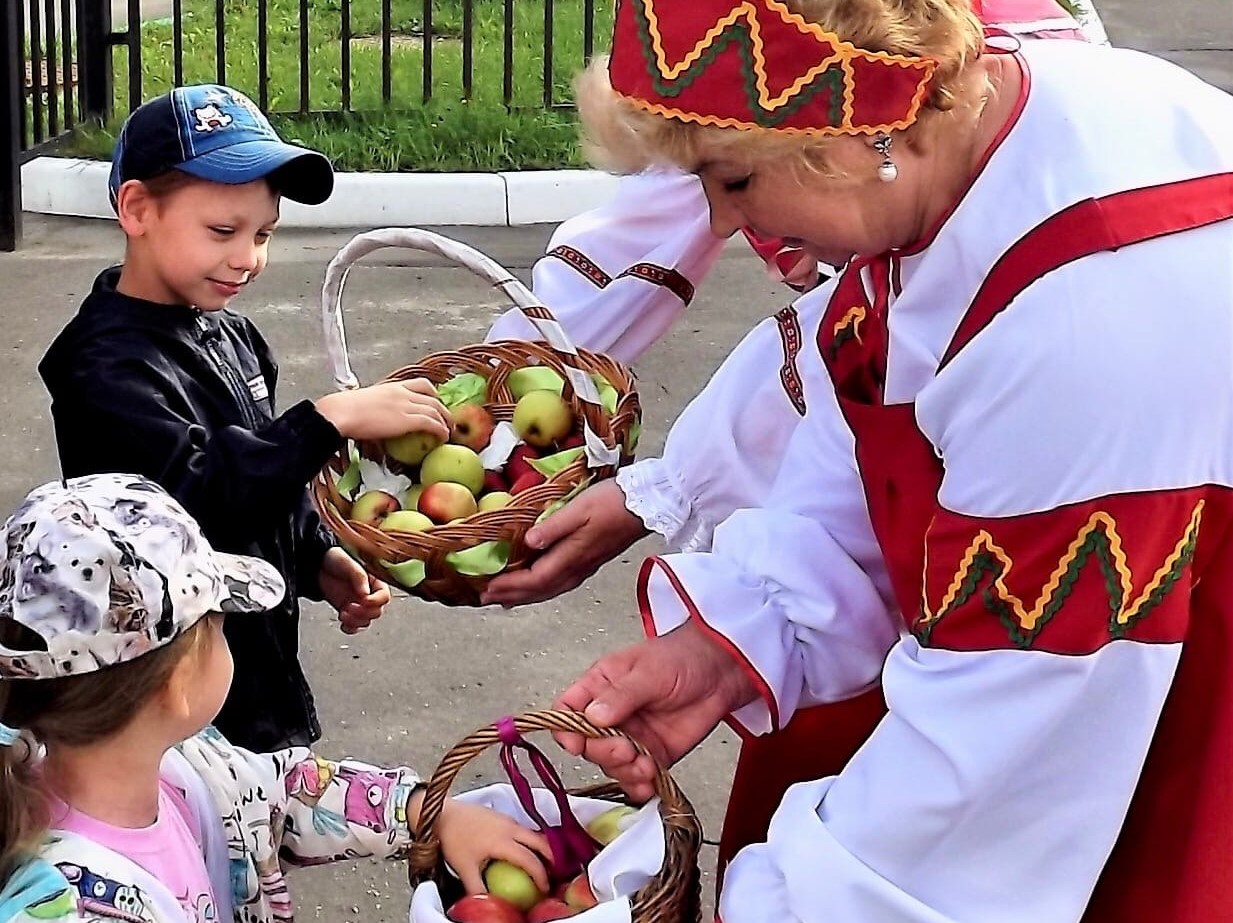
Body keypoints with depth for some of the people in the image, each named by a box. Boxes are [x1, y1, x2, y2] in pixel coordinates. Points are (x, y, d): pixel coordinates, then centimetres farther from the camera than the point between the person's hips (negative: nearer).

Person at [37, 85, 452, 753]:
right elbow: (196, 499, -34)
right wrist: (330, 421, -36)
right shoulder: (109, 367, -21)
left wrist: (317, 559, 5)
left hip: (264, 668, 9)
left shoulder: (228, 335, 8)